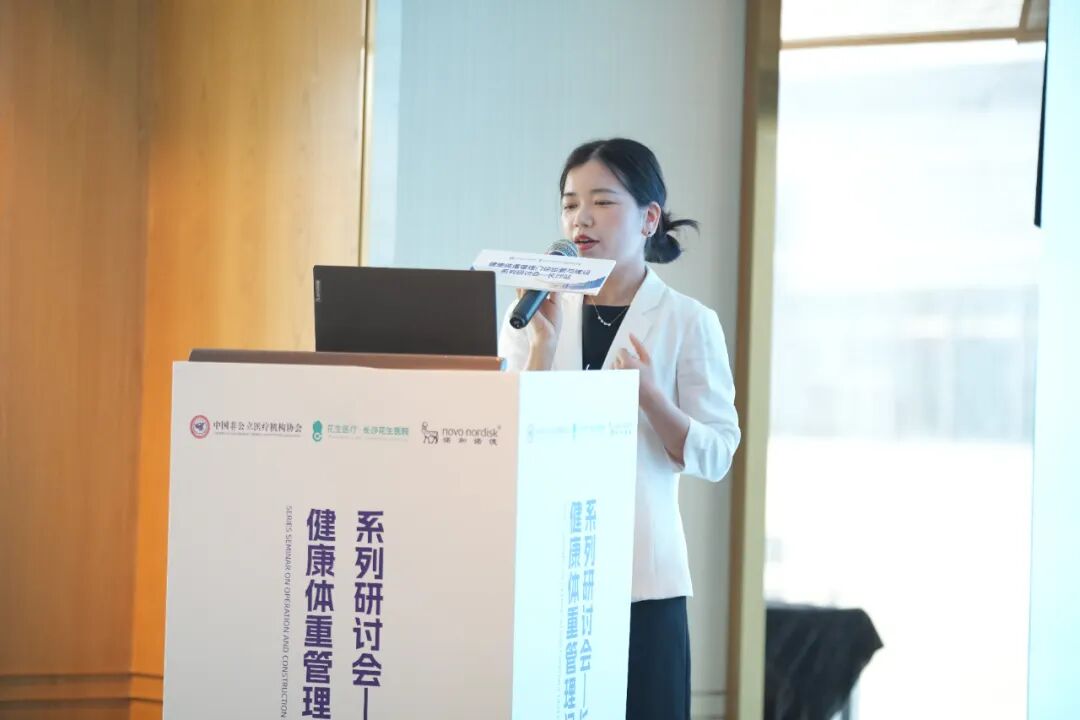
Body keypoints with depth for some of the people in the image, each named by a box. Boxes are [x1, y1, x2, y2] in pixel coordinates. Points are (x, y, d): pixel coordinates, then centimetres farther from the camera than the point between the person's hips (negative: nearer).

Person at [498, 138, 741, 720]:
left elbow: (715, 455, -4)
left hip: (640, 573, -2)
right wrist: (545, 340, -11)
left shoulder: (688, 322, -1)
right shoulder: (535, 312, 6)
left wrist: (649, 395, -19)